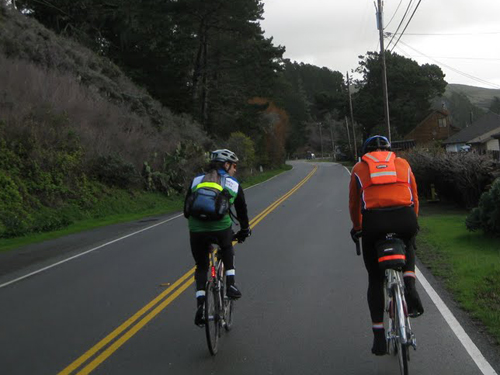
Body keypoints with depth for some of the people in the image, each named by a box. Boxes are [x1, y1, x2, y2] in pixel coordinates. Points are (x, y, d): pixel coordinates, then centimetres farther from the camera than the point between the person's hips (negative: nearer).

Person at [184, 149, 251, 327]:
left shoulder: (196, 181, 19)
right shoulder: (233, 185, 14)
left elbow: (187, 211, 22)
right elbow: (242, 210, 23)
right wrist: (244, 230, 40)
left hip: (197, 232, 1)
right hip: (221, 230, -1)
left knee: (201, 267, 21)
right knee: (227, 249, 34)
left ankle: (200, 303, 5)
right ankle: (230, 284, 20)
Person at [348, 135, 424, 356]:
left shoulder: (359, 168, 22)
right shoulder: (402, 164, 24)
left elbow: (354, 204, 27)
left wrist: (357, 228, 43)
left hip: (373, 222, -1)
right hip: (405, 218, 1)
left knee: (375, 280, 15)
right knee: (408, 248, 36)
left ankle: (379, 337, 13)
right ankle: (409, 286, 8)